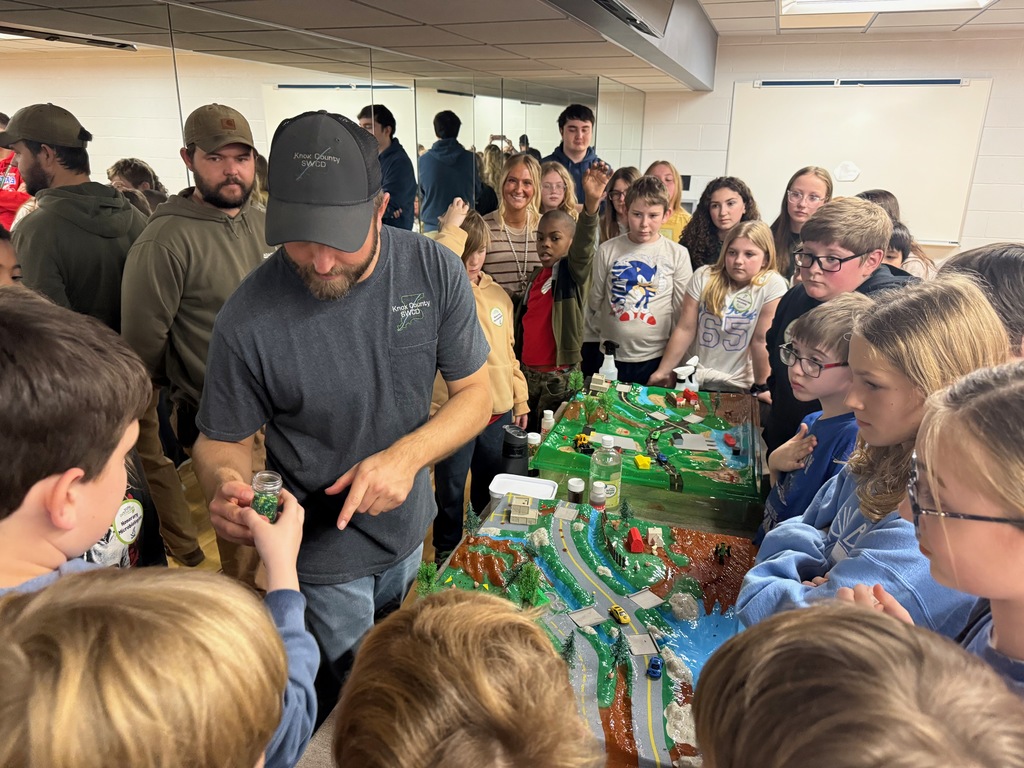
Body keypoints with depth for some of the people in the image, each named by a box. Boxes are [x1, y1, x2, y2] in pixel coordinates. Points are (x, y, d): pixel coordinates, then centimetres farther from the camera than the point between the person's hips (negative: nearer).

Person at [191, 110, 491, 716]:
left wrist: (407, 455, -27)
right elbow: (224, 439, -10)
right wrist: (225, 482, -33)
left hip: (409, 524, 4)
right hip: (321, 552, -3)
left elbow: (475, 394, -11)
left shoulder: (436, 271, -17)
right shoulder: (249, 319, -24)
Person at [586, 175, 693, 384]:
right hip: (610, 355, 1)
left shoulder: (678, 254, -3)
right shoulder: (607, 250, -2)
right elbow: (594, 302, 7)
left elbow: (683, 311, 2)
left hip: (655, 357, -1)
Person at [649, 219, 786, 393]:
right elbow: (685, 329, -2)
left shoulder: (773, 285, -11)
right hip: (696, 381, 2)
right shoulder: (703, 277, -2)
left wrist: (761, 387, -7)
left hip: (739, 387, -2)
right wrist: (662, 372, -2)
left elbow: (761, 341, -11)